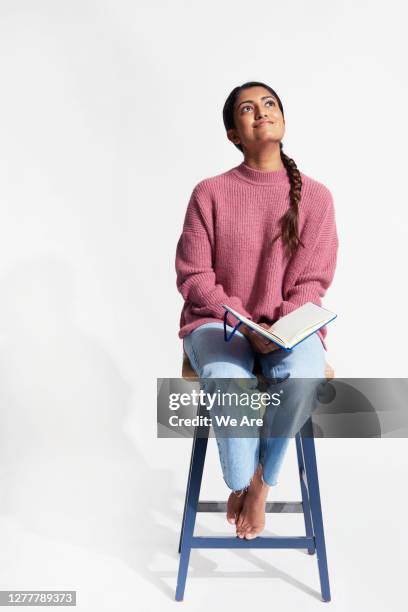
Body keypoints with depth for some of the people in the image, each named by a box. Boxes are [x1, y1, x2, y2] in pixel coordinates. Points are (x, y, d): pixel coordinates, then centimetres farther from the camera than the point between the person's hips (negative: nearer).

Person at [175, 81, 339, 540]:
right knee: (227, 380, -34)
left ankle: (261, 482, -5)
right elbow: (193, 277, -3)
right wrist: (243, 323, -16)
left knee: (303, 378, -33)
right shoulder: (210, 193, -3)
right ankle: (240, 483, -4)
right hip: (218, 322, -1)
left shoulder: (315, 196, 0)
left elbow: (312, 282, 0)